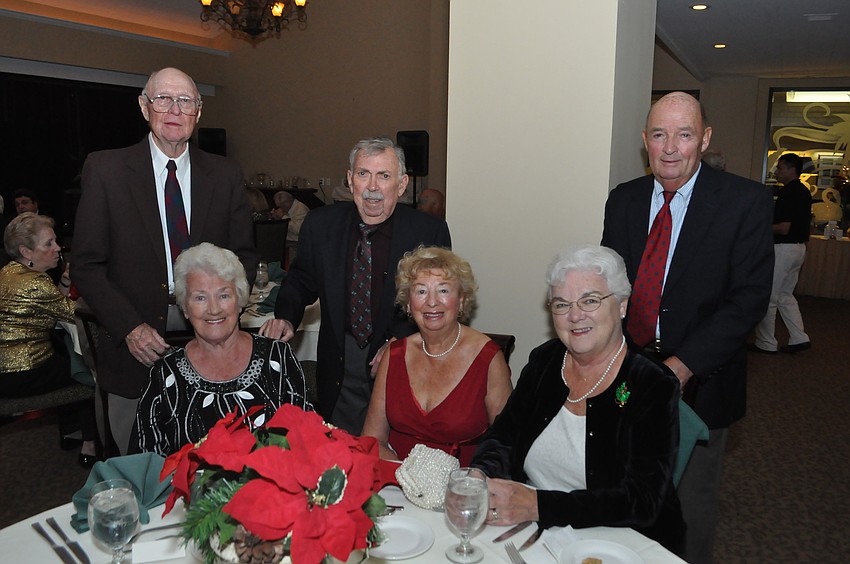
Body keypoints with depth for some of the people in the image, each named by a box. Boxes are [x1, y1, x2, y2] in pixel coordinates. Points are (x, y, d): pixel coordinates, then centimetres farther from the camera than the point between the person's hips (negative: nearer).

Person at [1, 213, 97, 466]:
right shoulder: (35, 283, -23)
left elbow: (55, 307, 13)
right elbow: (76, 313, -14)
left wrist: (65, 283, 0)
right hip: (23, 375, -10)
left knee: (68, 356, 29)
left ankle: (68, 432, 37)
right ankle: (89, 447, 14)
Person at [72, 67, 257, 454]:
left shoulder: (226, 175, 4)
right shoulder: (105, 170, -1)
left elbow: (244, 256, 7)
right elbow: (86, 266, -2)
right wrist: (129, 327, -14)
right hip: (135, 350, -1)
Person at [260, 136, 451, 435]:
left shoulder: (429, 231, -10)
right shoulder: (320, 224, -3)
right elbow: (301, 280, 10)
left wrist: (399, 340, -16)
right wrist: (285, 316, -9)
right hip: (338, 364, 2)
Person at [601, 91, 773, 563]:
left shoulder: (746, 201, -8)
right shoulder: (623, 199, 5)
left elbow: (749, 298, -13)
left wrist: (683, 365, -20)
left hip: (699, 380, -3)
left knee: (690, 503, 13)